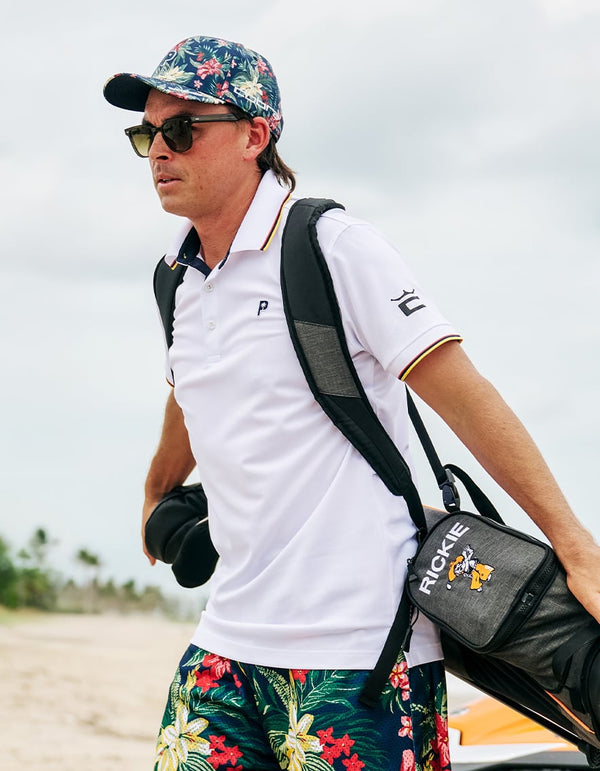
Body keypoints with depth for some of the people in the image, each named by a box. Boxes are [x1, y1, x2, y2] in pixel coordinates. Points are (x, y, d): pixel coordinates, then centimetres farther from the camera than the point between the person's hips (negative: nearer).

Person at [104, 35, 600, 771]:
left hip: (357, 650, -6)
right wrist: (157, 501, 47)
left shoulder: (334, 247, -9)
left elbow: (464, 397, -11)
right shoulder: (181, 280, 11)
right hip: (228, 642, 6)